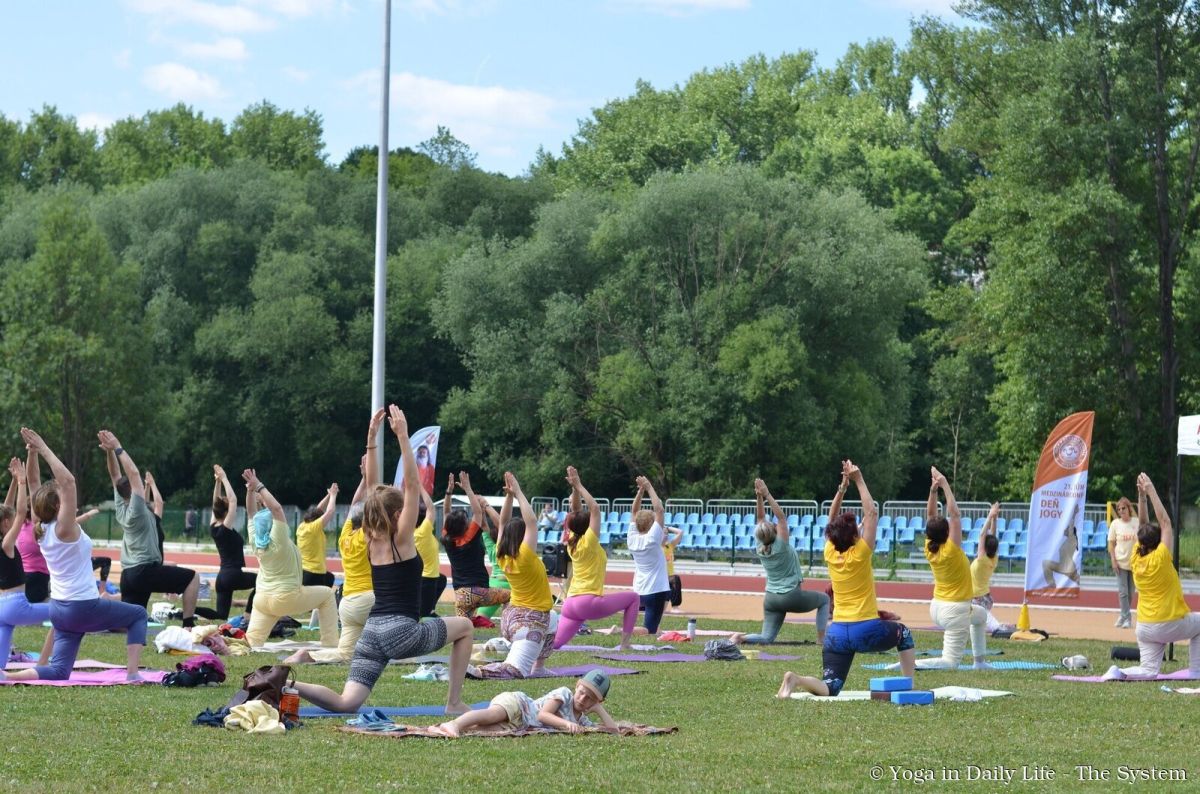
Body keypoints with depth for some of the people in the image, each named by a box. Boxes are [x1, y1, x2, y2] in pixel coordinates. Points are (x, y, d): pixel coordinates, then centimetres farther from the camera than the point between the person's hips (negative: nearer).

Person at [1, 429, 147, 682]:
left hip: (59, 609, 7)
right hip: (84, 607, -7)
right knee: (138, 614, 16)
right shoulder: (64, 529, -19)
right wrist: (43, 450, -27)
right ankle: (132, 673, 4)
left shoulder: (41, 529, 1)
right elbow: (68, 481, -28)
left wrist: (33, 451, 3)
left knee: (59, 671, 9)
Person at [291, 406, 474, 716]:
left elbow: (372, 485, 17)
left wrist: (372, 438, 15)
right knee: (465, 626, 19)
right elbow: (412, 484, -9)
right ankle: (454, 702, 15)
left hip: (371, 632, 5)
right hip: (401, 631, -5)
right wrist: (402, 437, -12)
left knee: (346, 703, -1)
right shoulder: (401, 540, -3)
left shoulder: (372, 540, 12)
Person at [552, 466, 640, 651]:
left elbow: (575, 510, 18)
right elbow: (595, 508, -10)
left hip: (570, 604, 7)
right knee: (633, 597, 10)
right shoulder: (588, 542, -8)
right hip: (589, 602, -7)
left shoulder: (572, 541, 11)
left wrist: (575, 488, 9)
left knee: (555, 643, 2)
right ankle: (625, 643, 3)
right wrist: (578, 486, -6)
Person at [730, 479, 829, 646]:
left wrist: (760, 498, -4)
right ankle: (821, 637, 8)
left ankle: (741, 638, -20)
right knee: (824, 599, 20)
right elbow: (781, 517, -16)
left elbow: (761, 518, 5)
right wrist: (767, 495, -18)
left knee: (766, 638, 8)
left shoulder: (760, 548, -1)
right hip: (792, 596, -5)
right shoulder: (781, 546, -16)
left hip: (771, 599, 5)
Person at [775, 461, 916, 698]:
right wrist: (859, 481, 1)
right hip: (867, 631, -3)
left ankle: (797, 680, -29)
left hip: (837, 633, 4)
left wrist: (842, 487, 13)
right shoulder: (860, 554, -8)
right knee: (903, 632, 28)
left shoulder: (830, 555, 3)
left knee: (829, 688, 1)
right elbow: (871, 513, -3)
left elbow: (832, 521, 18)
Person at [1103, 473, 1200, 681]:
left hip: (1145, 629, 5)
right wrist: (1151, 491, -8)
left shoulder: (1136, 559, 2)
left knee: (1148, 671, 9)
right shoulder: (1160, 558, -14)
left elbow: (1143, 524, 10)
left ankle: (1119, 672, -19)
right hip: (1171, 625, -5)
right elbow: (1165, 521, -10)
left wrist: (1142, 495, 6)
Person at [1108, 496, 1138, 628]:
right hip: (1121, 562, -1)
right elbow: (1111, 543, 1)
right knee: (1122, 591, -6)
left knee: (1130, 592, 8)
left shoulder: (1136, 523, 0)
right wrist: (1113, 560, -7)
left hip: (1134, 562, 1)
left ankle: (1123, 616, 22)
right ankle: (1126, 618, -4)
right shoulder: (1115, 523, -1)